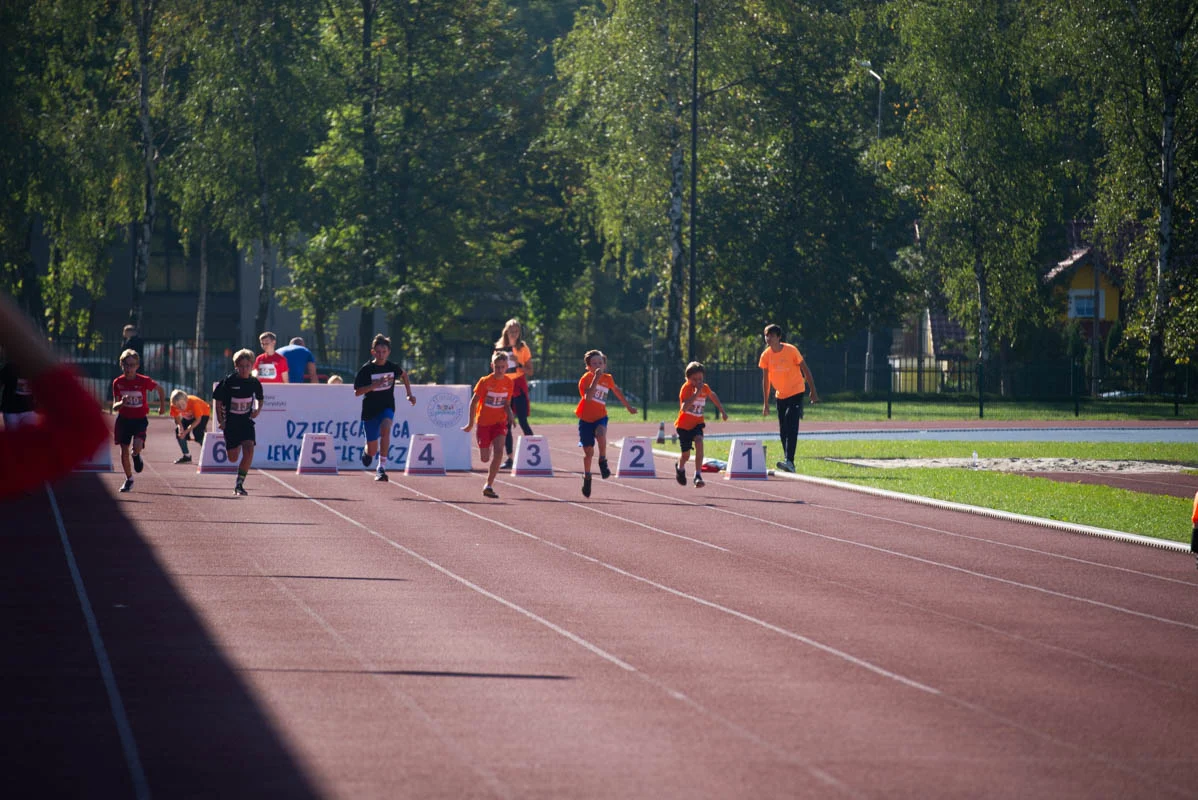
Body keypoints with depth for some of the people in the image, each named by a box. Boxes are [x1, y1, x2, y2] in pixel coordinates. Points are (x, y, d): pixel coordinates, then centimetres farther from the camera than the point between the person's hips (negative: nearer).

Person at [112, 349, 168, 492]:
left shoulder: (144, 381, -12)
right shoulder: (118, 382, -5)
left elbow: (159, 389, 9)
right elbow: (115, 407, -4)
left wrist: (162, 406, 15)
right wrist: (121, 403, -26)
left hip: (140, 420, -2)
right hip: (124, 420, 2)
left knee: (137, 447, -24)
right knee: (124, 451, 4)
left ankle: (136, 456, 15)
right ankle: (129, 480, 24)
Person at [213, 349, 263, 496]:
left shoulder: (255, 383, -2)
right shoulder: (228, 381, -11)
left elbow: (259, 399, 17)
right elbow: (217, 400, -2)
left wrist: (258, 410, -2)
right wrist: (220, 420, -7)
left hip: (247, 421, 1)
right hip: (230, 422, -1)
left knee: (249, 450, -21)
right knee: (233, 458, 4)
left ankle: (239, 484, -13)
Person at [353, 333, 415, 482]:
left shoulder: (393, 367, -3)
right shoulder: (366, 369, -11)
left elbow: (404, 375, 21)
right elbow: (357, 392, -15)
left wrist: (409, 394, 15)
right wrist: (374, 385, -27)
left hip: (387, 408, 1)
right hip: (370, 410, -1)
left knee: (385, 429, -33)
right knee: (372, 451, 5)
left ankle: (381, 468, -32)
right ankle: (367, 451, 46)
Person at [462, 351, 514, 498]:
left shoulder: (509, 382, -4)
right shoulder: (485, 381, -12)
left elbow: (507, 403, 6)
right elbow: (474, 402, -6)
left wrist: (509, 415, -15)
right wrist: (471, 423, -5)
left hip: (500, 422, 1)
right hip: (484, 422, -1)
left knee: (498, 451, -21)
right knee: (485, 458, 2)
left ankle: (489, 486, -15)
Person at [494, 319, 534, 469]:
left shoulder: (523, 348, -1)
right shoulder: (500, 348, 8)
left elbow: (530, 371, -2)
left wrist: (518, 364, -18)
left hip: (519, 387, -4)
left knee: (523, 422, -11)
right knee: (506, 424, 1)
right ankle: (509, 458, 5)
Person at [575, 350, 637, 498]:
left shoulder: (608, 379, 0)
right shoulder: (586, 378, -12)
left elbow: (616, 390, 22)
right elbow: (588, 397, -30)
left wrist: (628, 406, 32)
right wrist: (596, 379, -35)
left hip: (600, 417, 1)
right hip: (586, 419, -1)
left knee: (601, 434, -34)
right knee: (588, 452, 4)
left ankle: (603, 462, -15)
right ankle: (587, 477, 27)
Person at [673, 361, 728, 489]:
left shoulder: (705, 388, -5)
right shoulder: (686, 388, -20)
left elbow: (712, 395, 21)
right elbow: (684, 407, -36)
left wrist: (722, 410, 25)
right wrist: (696, 393, -40)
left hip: (697, 424, 2)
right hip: (684, 425, -2)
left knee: (699, 443, -27)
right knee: (686, 455, 6)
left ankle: (698, 475, -27)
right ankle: (680, 468, 43)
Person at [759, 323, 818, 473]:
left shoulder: (791, 350, -14)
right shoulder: (766, 355, -3)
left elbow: (805, 370, -6)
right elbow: (765, 379, 6)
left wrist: (813, 392, -7)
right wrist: (765, 403, 6)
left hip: (796, 392, -5)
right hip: (780, 395, 5)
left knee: (791, 427, -19)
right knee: (783, 431, 6)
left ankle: (789, 461, -27)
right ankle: (789, 465, 16)